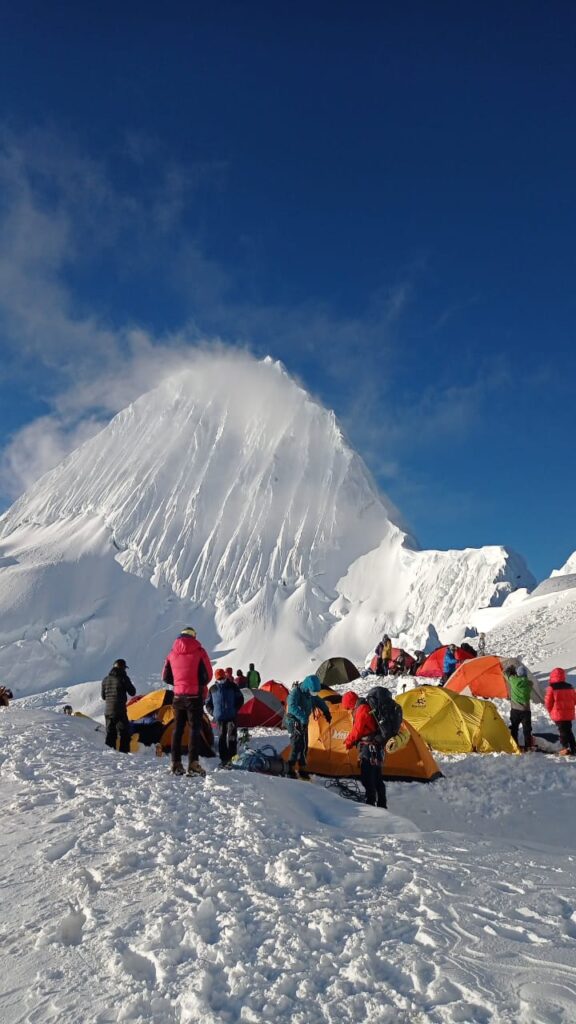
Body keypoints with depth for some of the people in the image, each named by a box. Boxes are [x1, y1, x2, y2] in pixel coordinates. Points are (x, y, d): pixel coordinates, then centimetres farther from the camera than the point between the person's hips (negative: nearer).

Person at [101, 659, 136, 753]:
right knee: (124, 732, -2)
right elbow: (132, 692, -3)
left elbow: (103, 696, 16)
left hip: (108, 711, 6)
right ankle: (124, 751, -9)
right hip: (120, 710, -6)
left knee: (110, 733, 13)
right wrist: (127, 683, 10)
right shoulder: (123, 678, -9)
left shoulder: (106, 679, 10)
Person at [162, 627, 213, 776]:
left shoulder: (172, 654, 6)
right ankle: (193, 763, -11)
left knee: (177, 729, 10)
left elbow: (166, 677, 8)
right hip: (195, 696, -4)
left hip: (178, 696, 4)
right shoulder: (199, 652, -7)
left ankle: (176, 763, 10)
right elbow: (207, 675, -10)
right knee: (194, 728, -3)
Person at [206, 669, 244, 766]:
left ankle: (231, 757, -9)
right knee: (222, 737, 4)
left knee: (232, 736, -8)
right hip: (220, 717, 1)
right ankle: (223, 759, 7)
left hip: (231, 717, -1)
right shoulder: (213, 689, 9)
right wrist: (213, 713, 6)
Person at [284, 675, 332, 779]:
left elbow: (319, 701, 19)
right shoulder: (296, 692, -22)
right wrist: (302, 717, -42)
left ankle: (303, 770, 21)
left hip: (303, 723, 8)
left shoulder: (309, 693, 3)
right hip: (294, 723, -8)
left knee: (304, 747, 11)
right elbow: (292, 707, -36)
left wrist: (326, 712, 7)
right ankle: (290, 770, -5)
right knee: (297, 746, -13)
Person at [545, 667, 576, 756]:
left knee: (563, 731, 1)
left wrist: (550, 712, 9)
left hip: (558, 714, -5)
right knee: (568, 731, 17)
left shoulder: (552, 687, -11)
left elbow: (548, 702, -7)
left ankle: (566, 748, -7)